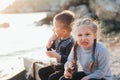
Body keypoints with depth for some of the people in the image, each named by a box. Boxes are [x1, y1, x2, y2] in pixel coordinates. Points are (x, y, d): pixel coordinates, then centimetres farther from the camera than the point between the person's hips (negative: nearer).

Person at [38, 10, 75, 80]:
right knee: (42, 72, 11)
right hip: (59, 65, 10)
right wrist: (50, 40, -4)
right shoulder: (58, 38, 3)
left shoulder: (70, 42, -25)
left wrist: (56, 56, -33)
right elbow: (49, 49, 14)